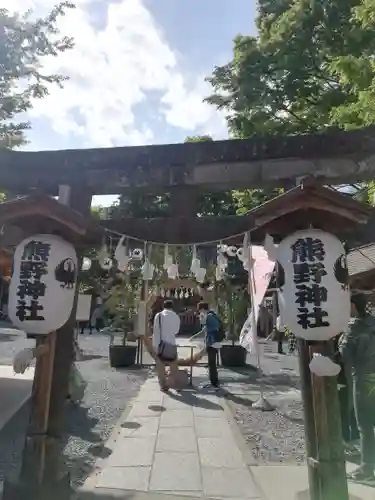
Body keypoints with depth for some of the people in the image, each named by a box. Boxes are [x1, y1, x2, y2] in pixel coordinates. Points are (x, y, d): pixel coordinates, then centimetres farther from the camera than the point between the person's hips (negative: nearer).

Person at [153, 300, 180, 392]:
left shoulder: (158, 315, -6)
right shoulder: (176, 317, 2)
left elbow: (156, 331, -10)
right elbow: (176, 331, 12)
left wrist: (155, 345, -8)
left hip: (161, 344, -2)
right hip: (171, 343, 2)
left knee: (160, 366, 7)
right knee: (174, 366, 17)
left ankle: (163, 385, 9)